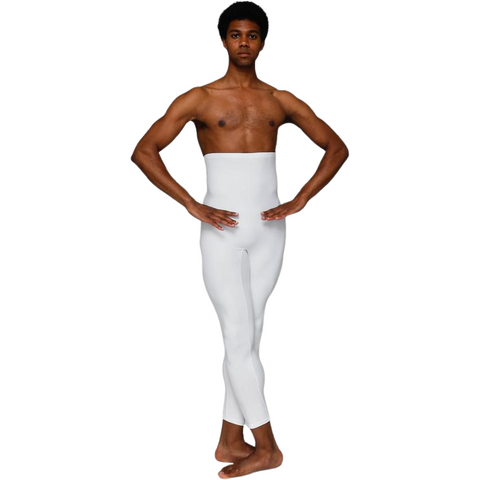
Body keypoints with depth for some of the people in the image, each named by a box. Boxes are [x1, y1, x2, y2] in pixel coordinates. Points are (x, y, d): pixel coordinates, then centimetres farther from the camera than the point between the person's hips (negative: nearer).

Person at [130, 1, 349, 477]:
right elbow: (144, 152, -5)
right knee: (239, 336, -5)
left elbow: (336, 147, 12)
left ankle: (230, 439, 18)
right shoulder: (199, 99, 0)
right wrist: (193, 207, -12)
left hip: (269, 229, 3)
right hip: (223, 231, -3)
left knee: (247, 335, 7)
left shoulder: (280, 101, 9)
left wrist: (299, 200, -1)